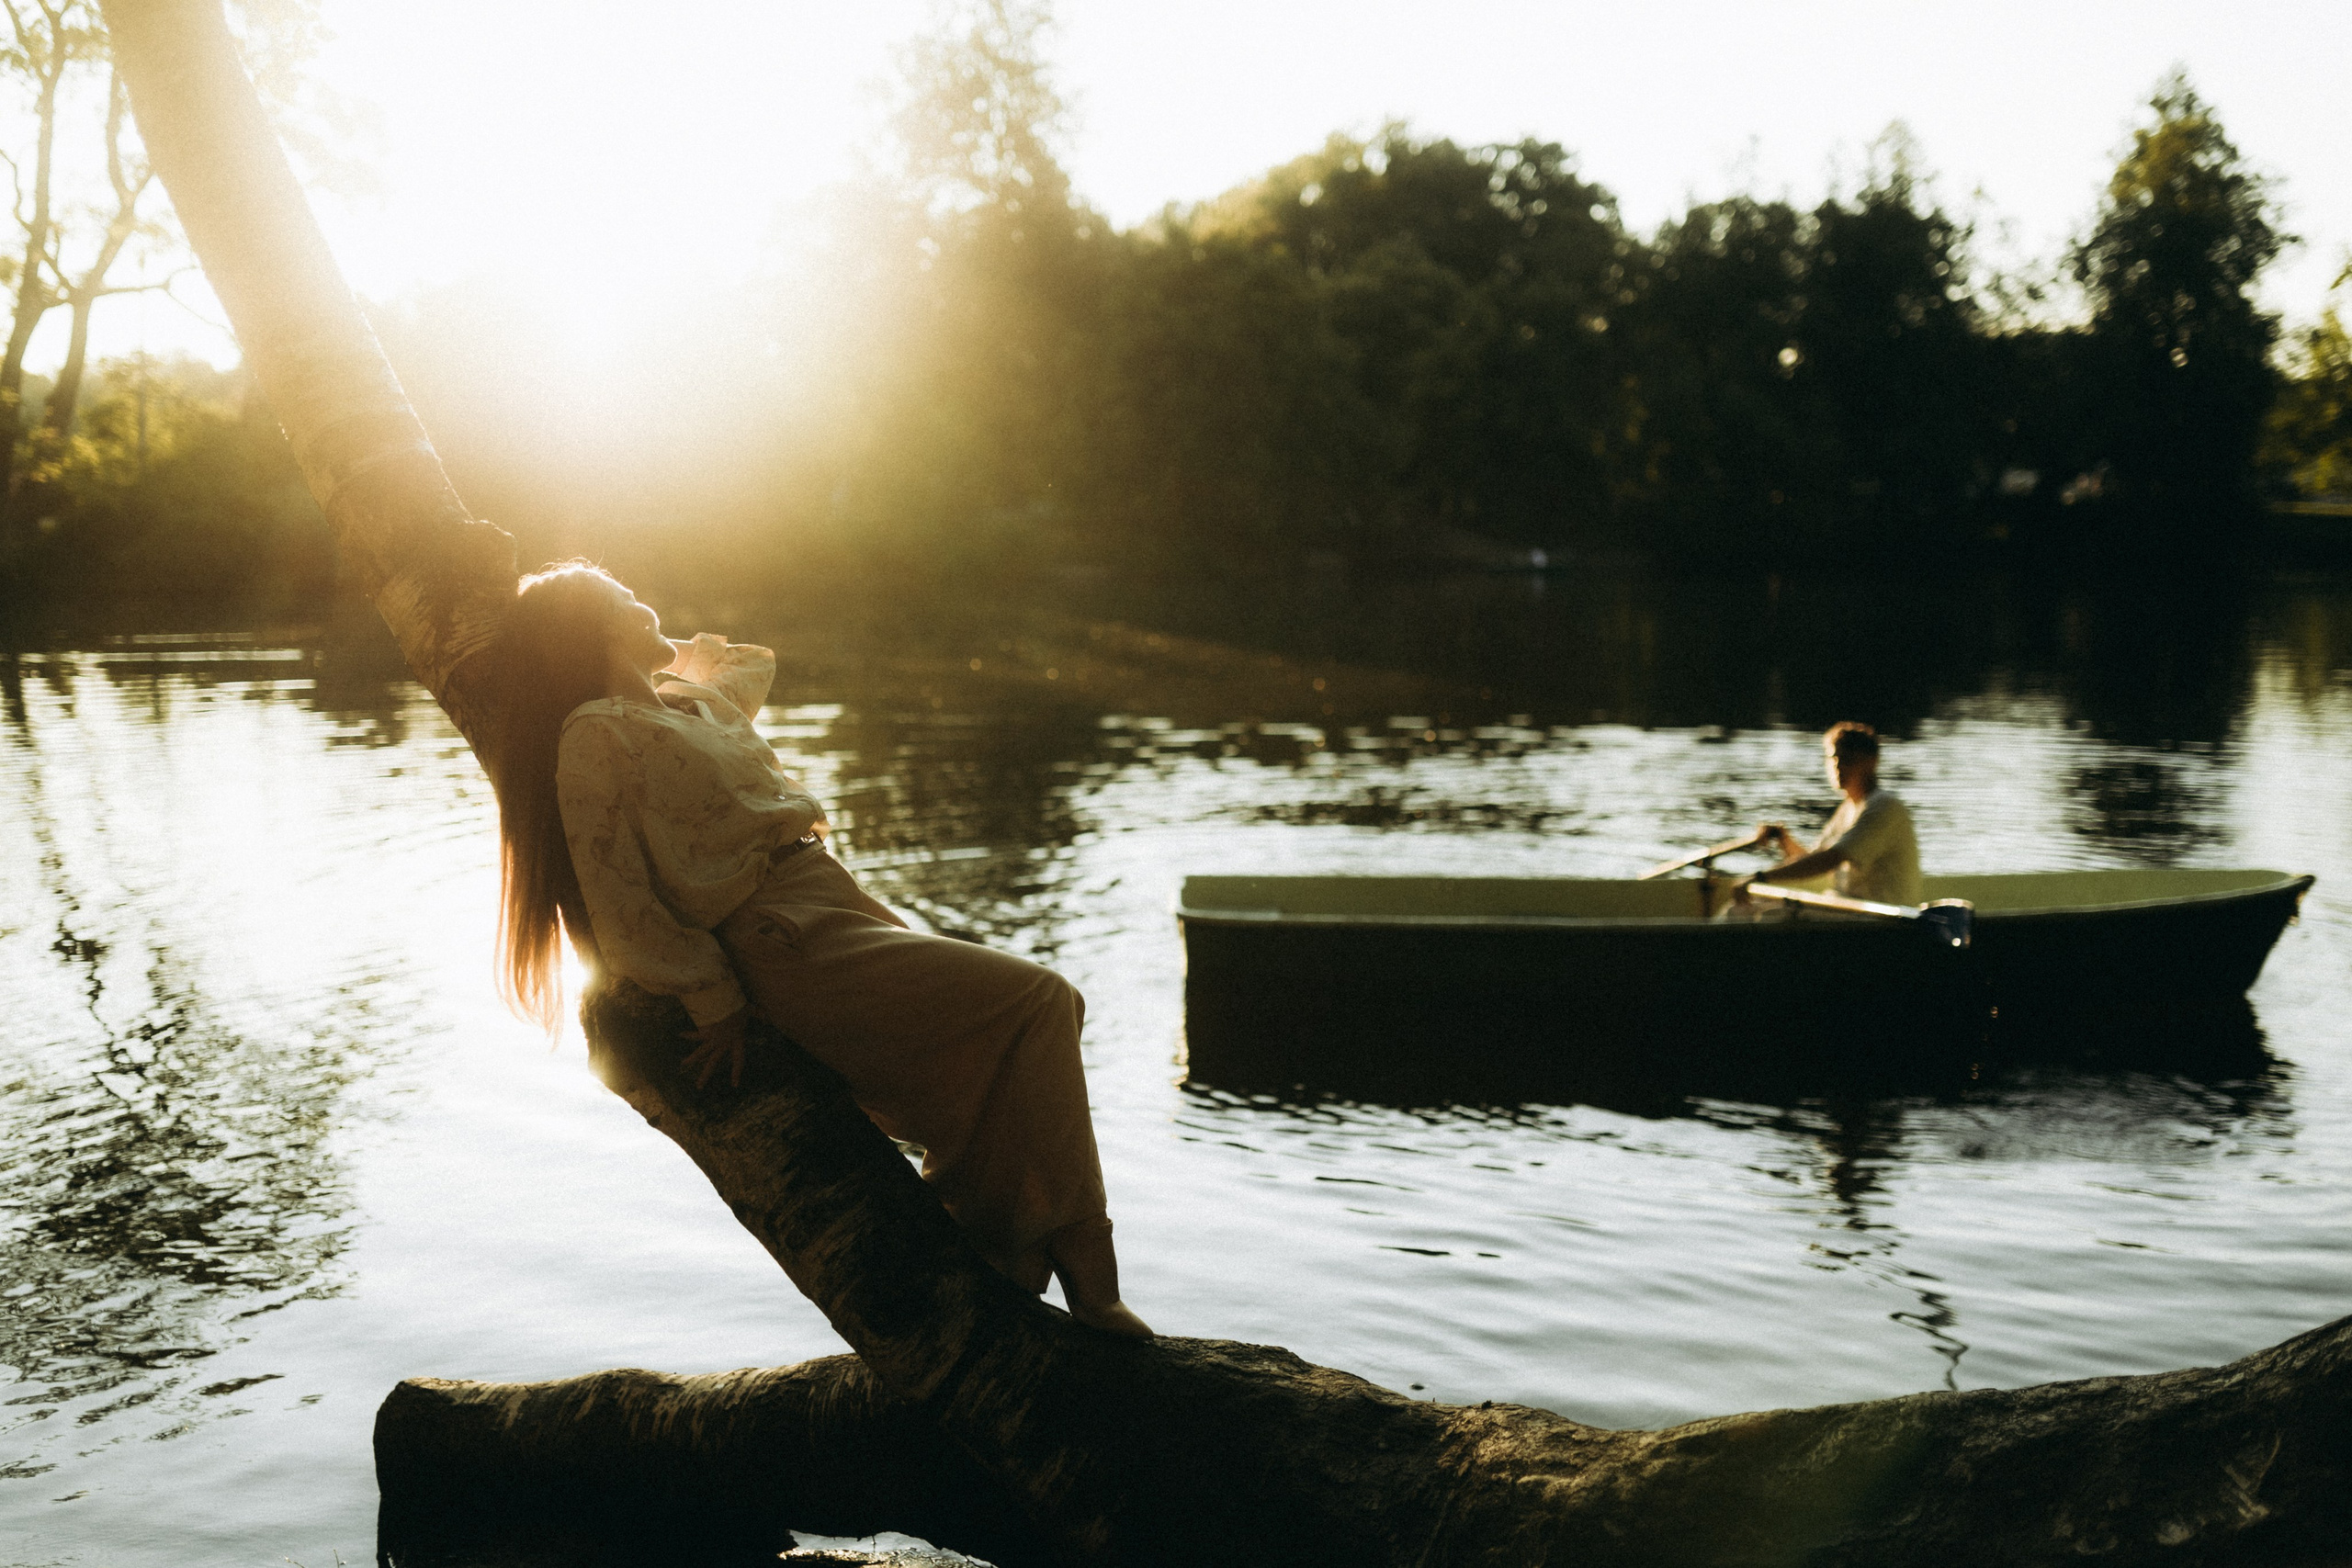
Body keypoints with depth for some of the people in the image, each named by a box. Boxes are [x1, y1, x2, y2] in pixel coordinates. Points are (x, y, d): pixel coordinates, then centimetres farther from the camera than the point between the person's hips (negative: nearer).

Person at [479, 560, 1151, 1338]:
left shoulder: (698, 698, 21)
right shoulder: (596, 735, -5)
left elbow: (754, 660, 46)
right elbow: (620, 900, -9)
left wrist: (660, 653, 35)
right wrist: (715, 1002, -10)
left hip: (841, 900, 9)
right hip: (784, 944, -9)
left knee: (1049, 1010, 1)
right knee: (1036, 1003, -18)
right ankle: (1080, 1270, -11)